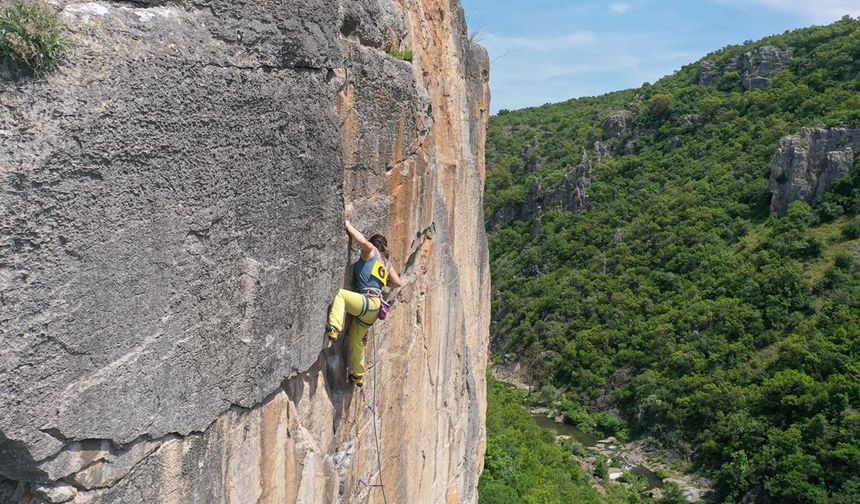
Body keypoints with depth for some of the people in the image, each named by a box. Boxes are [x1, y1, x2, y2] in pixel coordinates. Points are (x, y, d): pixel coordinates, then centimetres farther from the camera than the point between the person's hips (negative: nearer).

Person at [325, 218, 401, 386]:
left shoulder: (371, 251, 4)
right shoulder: (386, 262, 24)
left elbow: (364, 241, -20)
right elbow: (397, 282, 29)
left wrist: (348, 226, -8)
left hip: (368, 302, -9)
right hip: (372, 307, 9)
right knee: (356, 341, 21)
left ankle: (334, 329, -44)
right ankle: (358, 376, 35)